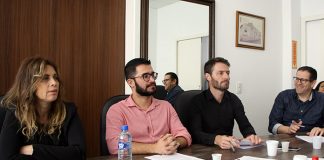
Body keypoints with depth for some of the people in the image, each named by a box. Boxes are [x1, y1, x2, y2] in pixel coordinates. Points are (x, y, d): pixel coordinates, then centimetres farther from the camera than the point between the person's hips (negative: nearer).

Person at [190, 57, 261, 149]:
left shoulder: (233, 100, 7)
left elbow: (245, 125, 3)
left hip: (229, 149, 5)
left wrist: (251, 135, -21)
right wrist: (216, 139, -38)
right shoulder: (197, 101, -9)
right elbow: (195, 134, -19)